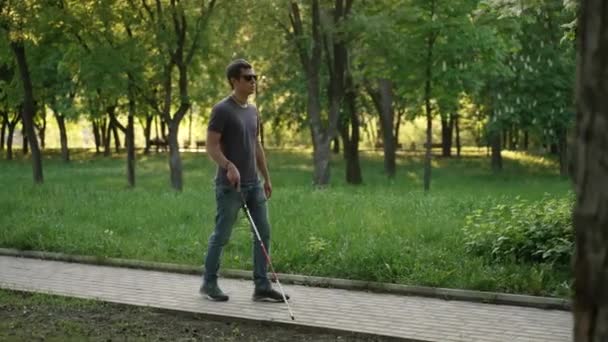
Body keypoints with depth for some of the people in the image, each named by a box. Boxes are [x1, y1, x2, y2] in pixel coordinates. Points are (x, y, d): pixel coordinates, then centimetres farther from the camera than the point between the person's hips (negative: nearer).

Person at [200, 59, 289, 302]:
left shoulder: (252, 111, 13)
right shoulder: (221, 110, -10)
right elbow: (211, 146, -15)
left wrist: (266, 178, 17)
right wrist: (229, 166, -30)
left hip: (253, 184, 7)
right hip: (229, 186, -7)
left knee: (263, 233, 1)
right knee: (221, 235, 2)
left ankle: (262, 286, 5)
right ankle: (209, 283, 16)